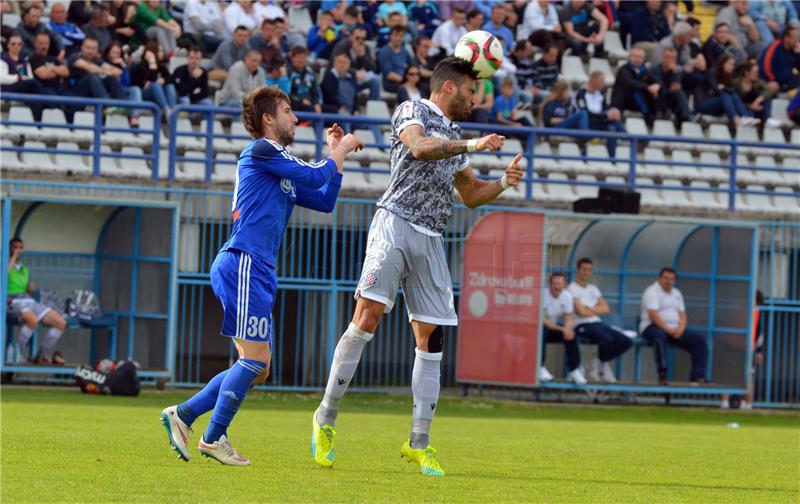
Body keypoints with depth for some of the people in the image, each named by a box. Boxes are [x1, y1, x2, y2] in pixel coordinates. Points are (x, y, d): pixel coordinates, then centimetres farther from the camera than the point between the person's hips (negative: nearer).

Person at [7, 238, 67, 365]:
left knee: (61, 322, -9)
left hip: (29, 301, 7)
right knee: (33, 320, -40)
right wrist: (13, 257, -5)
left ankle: (42, 356, 2)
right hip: (14, 301, -7)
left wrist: (31, 289, 8)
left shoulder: (24, 269, 28)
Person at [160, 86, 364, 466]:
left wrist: (336, 153, 23)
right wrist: (339, 152, 7)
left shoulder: (282, 174, 24)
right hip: (242, 265, -10)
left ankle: (182, 415, 12)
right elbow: (314, 177, -10)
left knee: (257, 367, 9)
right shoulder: (260, 150, -5)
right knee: (255, 359, -11)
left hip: (258, 273, 10)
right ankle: (214, 439, -4)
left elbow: (325, 200, 26)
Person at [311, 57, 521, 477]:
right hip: (396, 225, -7)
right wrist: (472, 146, -15)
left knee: (431, 339, 1)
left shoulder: (453, 135, 26)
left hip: (430, 241, 7)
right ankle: (326, 418, -9)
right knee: (367, 317, -17)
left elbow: (470, 194, 33)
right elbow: (419, 147, -16)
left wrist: (504, 182, 16)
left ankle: (419, 443, 6)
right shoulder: (412, 111, 5)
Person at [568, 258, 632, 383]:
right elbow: (581, 311, -13)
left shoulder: (593, 289, 22)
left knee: (626, 342, -8)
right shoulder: (572, 289, -2)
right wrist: (597, 310, 4)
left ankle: (599, 362, 3)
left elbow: (605, 309, 12)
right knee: (607, 339, -35)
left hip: (598, 323, 8)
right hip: (582, 326, -8)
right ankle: (601, 363, -6)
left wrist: (590, 309, -5)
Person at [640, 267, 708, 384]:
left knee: (699, 339, -10)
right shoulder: (652, 291, -7)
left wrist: (680, 329, -10)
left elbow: (682, 315, 12)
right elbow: (653, 315, -18)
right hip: (652, 327, -7)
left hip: (674, 329, 7)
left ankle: (697, 376, -14)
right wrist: (668, 330, -25)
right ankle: (662, 375, -47)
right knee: (660, 335, -43)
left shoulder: (676, 293, 17)